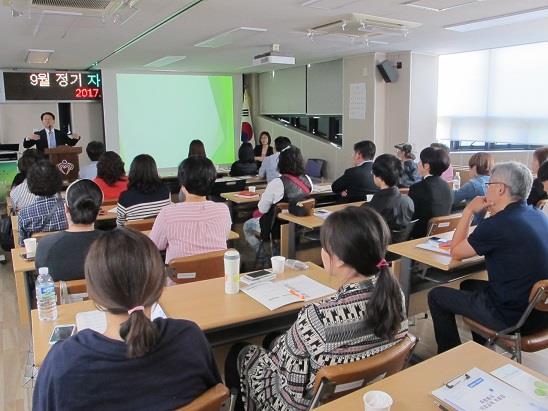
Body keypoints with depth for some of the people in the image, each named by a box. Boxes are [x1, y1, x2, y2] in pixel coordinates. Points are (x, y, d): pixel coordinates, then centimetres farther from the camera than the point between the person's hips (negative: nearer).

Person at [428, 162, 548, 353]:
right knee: (469, 285, 29)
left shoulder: (497, 224, -23)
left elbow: (456, 252, -7)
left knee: (436, 295, 7)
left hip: (513, 317, -8)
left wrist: (469, 211, -2)